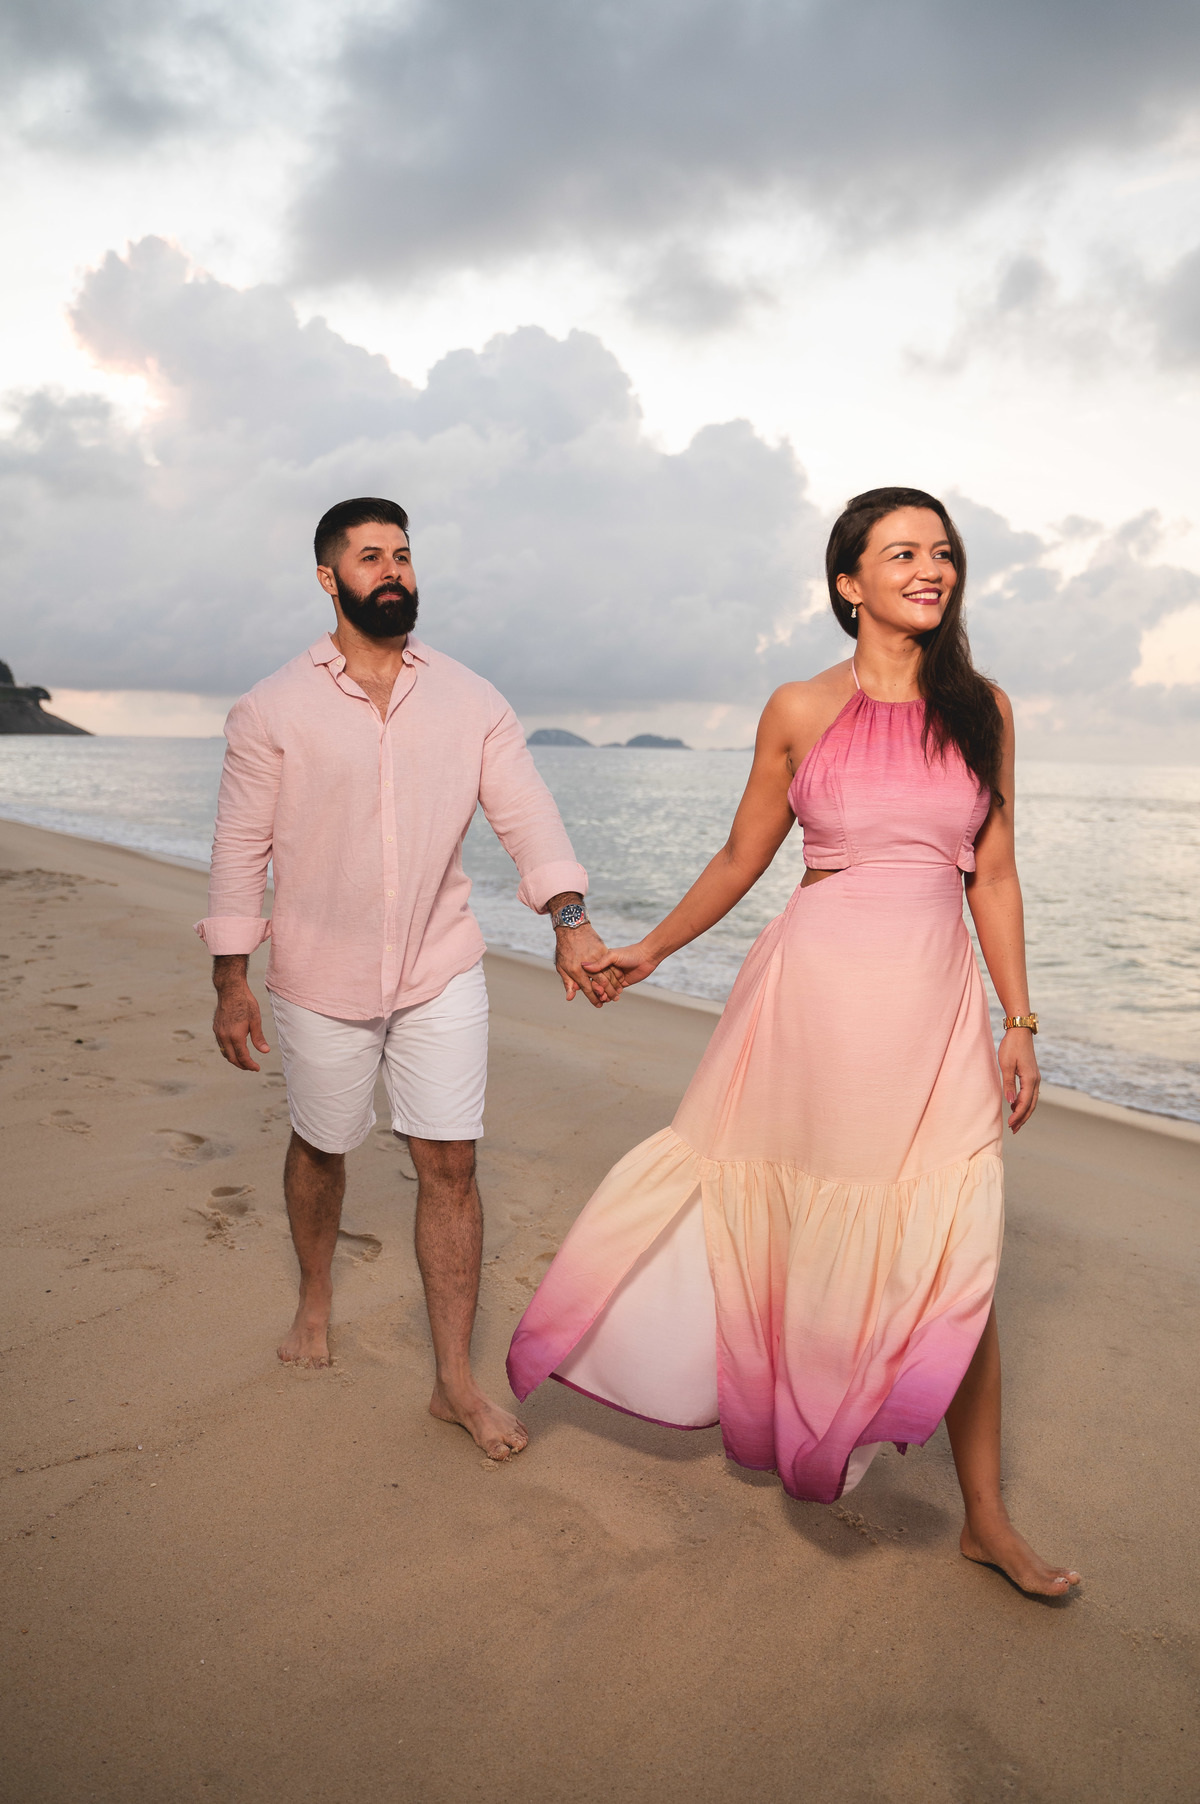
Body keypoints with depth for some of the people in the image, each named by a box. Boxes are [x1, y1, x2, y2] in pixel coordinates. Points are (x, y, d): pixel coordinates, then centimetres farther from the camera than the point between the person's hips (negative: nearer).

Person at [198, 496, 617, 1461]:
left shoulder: (471, 700, 1)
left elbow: (526, 810, -6)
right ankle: (316, 1297, 47)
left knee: (450, 1165, 0)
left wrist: (571, 917, -21)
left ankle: (457, 1380, 13)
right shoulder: (273, 708, -3)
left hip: (444, 969, 1)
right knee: (320, 1147, 17)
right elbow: (242, 847, -2)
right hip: (322, 977, 0)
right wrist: (231, 980, -4)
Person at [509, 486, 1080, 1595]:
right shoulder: (800, 711, 1)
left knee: (958, 1258, 5)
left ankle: (987, 1520, 22)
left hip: (938, 1002, 2)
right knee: (798, 1230, 8)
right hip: (818, 991, -2)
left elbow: (994, 875, 9)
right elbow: (741, 860, 10)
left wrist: (1019, 1024, 6)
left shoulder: (981, 709, 7)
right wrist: (647, 952, 14)